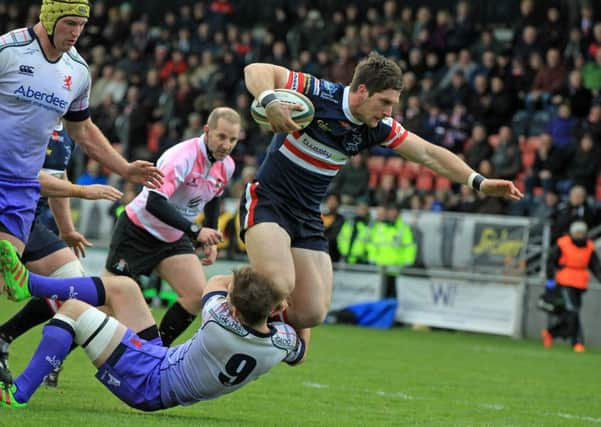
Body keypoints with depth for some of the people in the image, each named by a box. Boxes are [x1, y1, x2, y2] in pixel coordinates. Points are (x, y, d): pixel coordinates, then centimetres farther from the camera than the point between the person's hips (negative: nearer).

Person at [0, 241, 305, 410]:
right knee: (123, 286, 15)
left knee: (73, 309, -9)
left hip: (148, 381, -8)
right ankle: (29, 284, 24)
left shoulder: (222, 324, -35)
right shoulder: (282, 341, -19)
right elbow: (299, 355, 10)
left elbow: (215, 282, -10)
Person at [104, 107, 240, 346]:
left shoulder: (226, 166, -4)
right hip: (138, 232, -7)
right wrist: (196, 230, -41)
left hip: (173, 238, 7)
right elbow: (154, 202, -39)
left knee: (198, 295, -10)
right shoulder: (183, 156, -29)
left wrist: (211, 240, 8)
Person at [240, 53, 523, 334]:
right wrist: (270, 103, -38)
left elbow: (427, 154, 4)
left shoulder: (378, 127, -1)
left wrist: (479, 182, -5)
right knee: (279, 285, -31)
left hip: (308, 216, 6)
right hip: (268, 201, -6)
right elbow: (256, 70, -17)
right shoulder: (319, 95, -17)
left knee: (311, 314, -6)